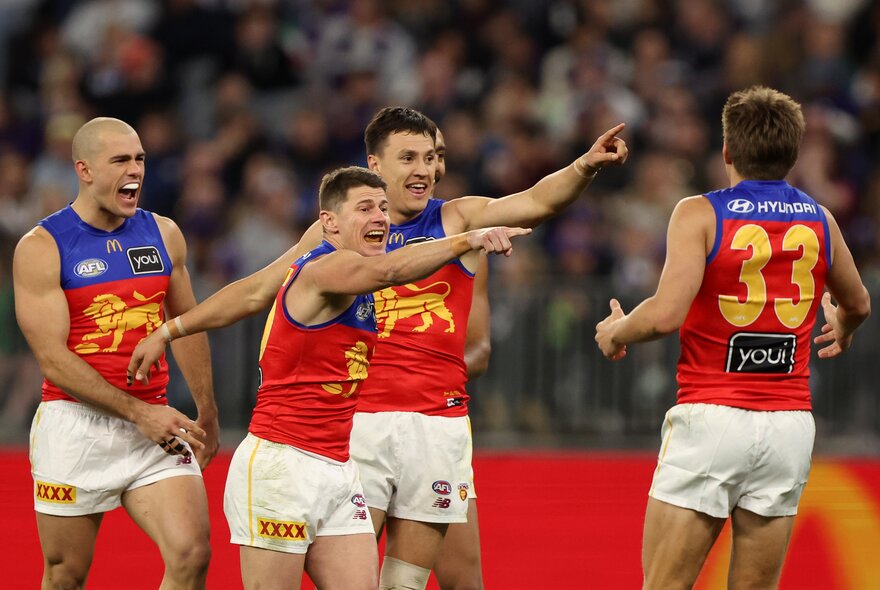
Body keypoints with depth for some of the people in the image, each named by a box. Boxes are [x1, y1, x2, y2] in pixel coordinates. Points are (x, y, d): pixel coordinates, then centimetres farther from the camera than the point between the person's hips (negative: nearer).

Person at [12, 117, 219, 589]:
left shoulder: (163, 235, 9)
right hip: (75, 424, -3)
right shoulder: (41, 248, -7)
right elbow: (53, 358, -13)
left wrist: (207, 416, 23)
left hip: (155, 424, 4)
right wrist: (138, 413, -18)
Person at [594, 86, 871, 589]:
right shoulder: (819, 221, 9)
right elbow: (858, 304, 28)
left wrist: (617, 331, 4)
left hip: (711, 415, -4)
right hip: (791, 424, 4)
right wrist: (843, 330, 51)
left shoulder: (701, 214, -6)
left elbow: (666, 315, -17)